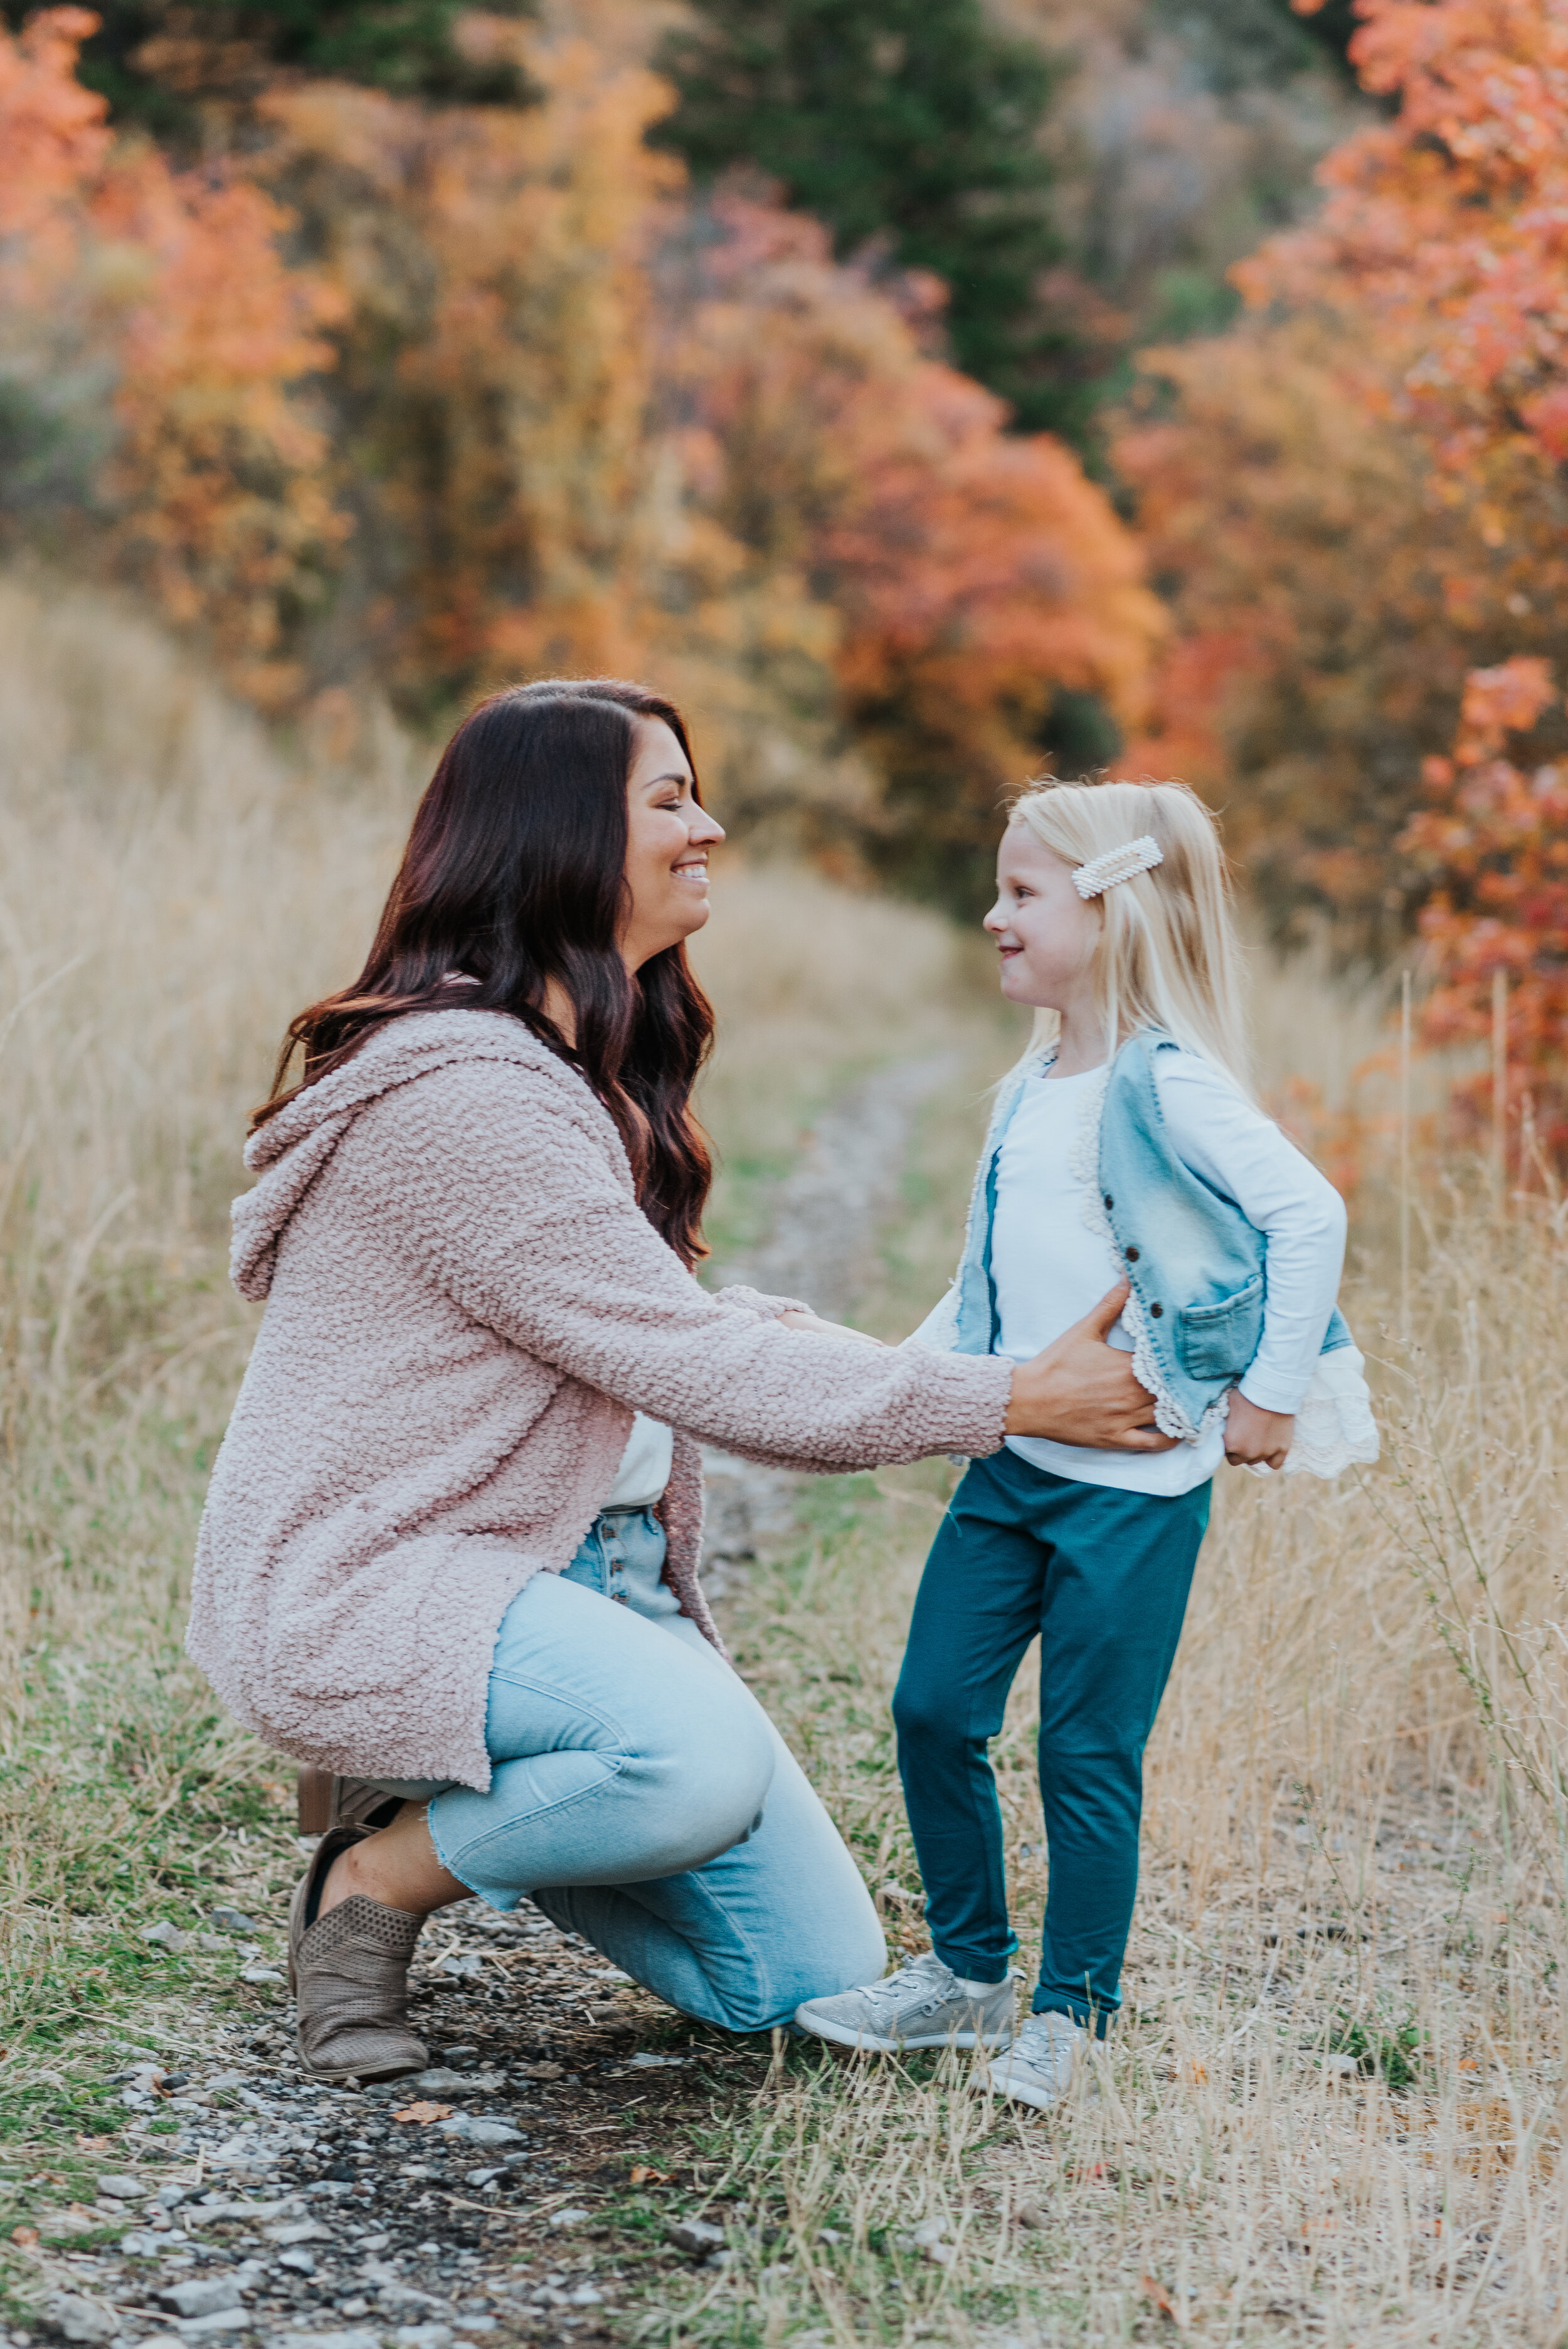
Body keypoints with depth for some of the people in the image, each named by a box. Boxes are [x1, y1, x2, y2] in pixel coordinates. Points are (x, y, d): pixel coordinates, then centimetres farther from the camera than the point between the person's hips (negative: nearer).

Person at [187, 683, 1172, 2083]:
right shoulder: (461, 1093, -20)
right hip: (368, 1587, -9)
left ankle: (466, 1792, 16)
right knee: (701, 1759, -37)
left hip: (584, 1571, 9)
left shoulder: (597, 1070, 14)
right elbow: (693, 1366, -21)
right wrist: (1013, 1402, -16)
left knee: (818, 1981, 0)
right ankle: (379, 1873, -9)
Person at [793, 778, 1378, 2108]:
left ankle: (1074, 2010, 15)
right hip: (1010, 1464, 8)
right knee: (933, 1710, 8)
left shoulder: (1168, 1084, -13)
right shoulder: (1029, 1092, 13)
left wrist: (1273, 1390, -17)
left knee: (1088, 1751, 0)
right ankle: (967, 1971, 24)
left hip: (1134, 1482, -8)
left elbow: (1310, 1213, -19)